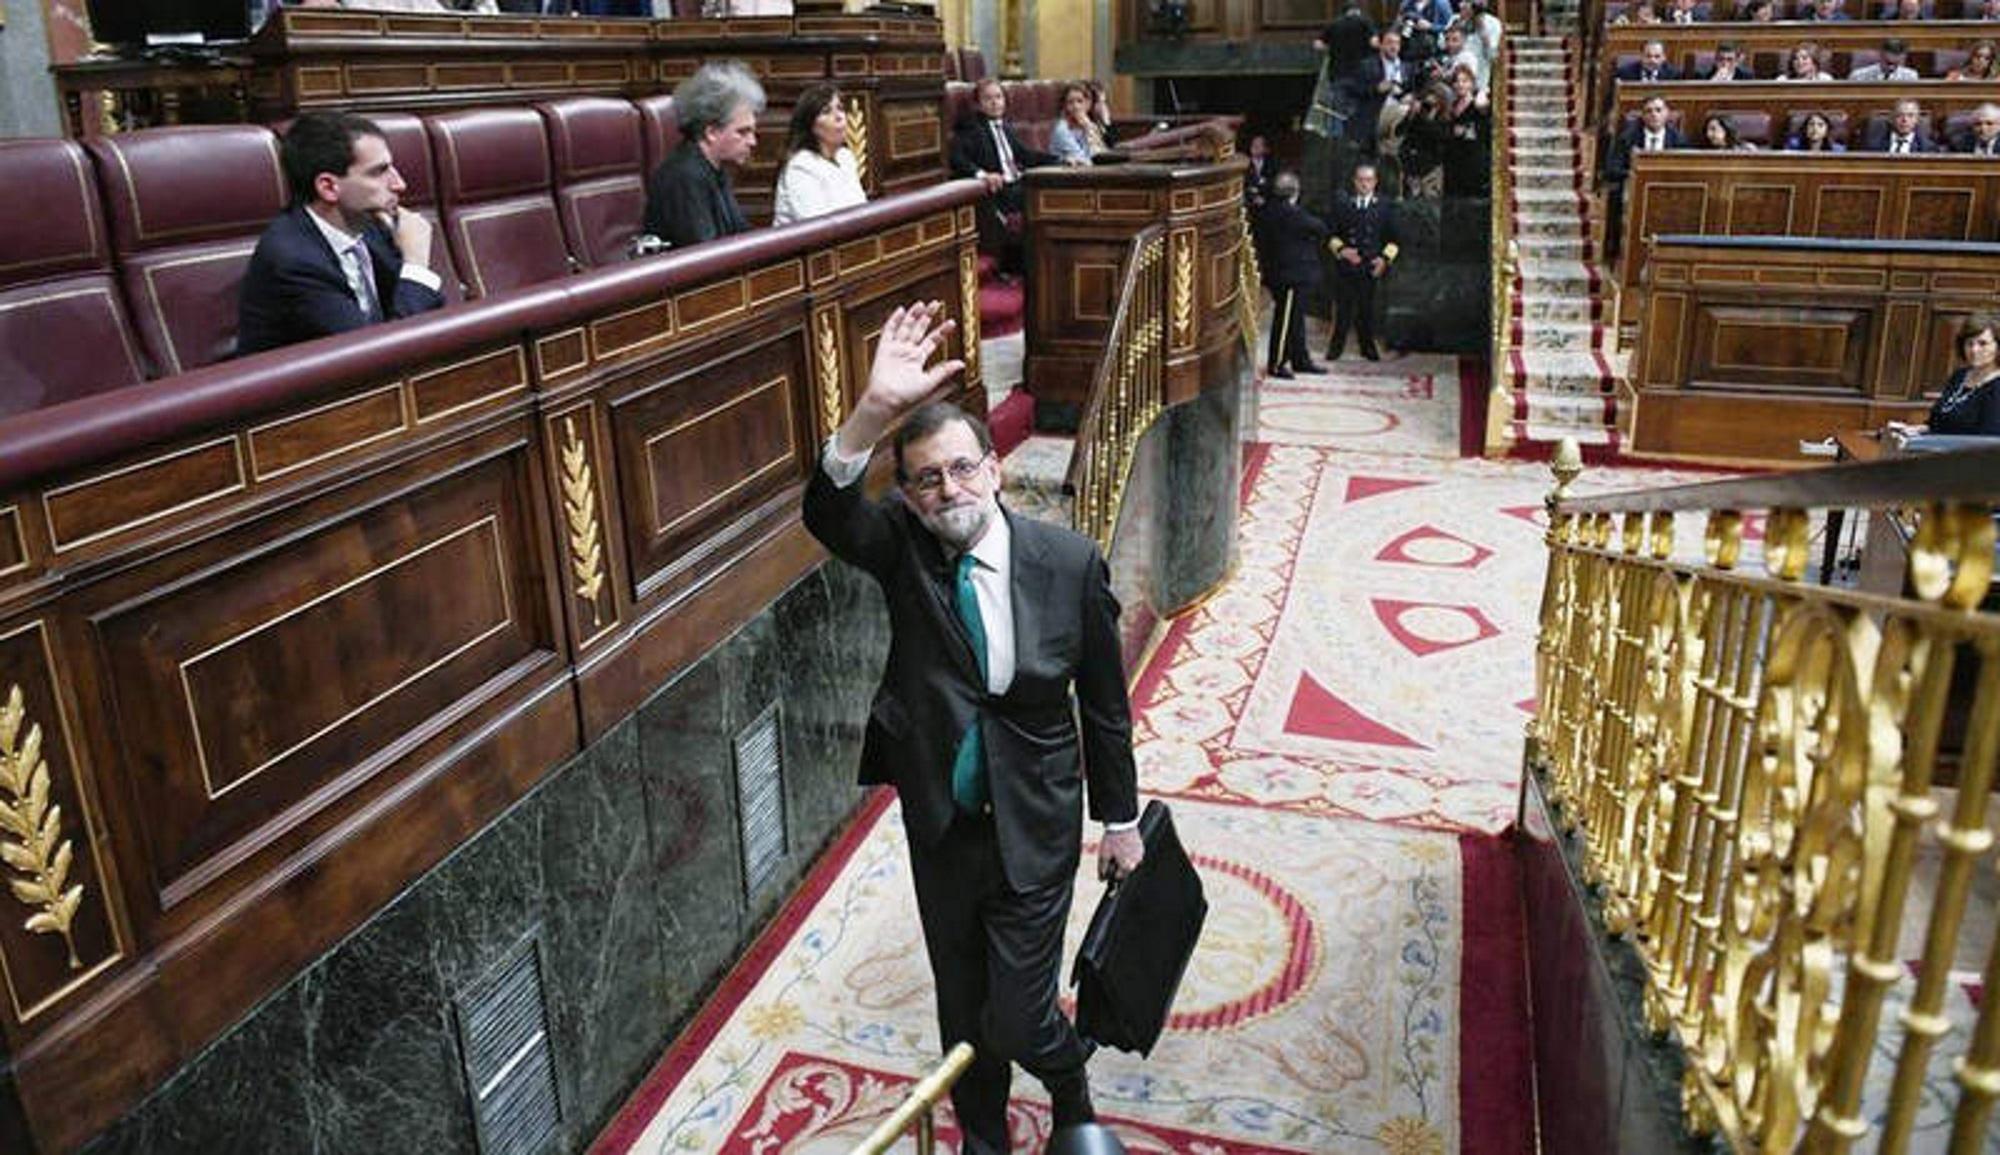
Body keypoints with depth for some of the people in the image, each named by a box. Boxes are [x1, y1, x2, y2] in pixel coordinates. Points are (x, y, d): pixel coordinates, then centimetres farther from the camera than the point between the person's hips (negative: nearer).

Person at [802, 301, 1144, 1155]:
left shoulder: (1070, 562, -14)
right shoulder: (902, 550, -11)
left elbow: (1104, 705, -4)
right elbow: (828, 512, -33)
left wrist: (1119, 819, 4)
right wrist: (876, 410, -51)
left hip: (1035, 830, -2)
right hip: (940, 828, 3)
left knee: (1018, 1019, 3)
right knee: (962, 1009, 21)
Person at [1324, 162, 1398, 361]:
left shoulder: (1383, 206, 9)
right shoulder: (1341, 204, 7)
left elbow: (1392, 239, 11)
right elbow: (1331, 234, 6)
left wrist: (1385, 258, -3)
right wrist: (1341, 249, -10)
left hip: (1371, 266, 1)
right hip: (1345, 264, -1)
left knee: (1367, 308, 4)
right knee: (1343, 308, -1)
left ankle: (1368, 347, 15)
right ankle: (1336, 346, 9)